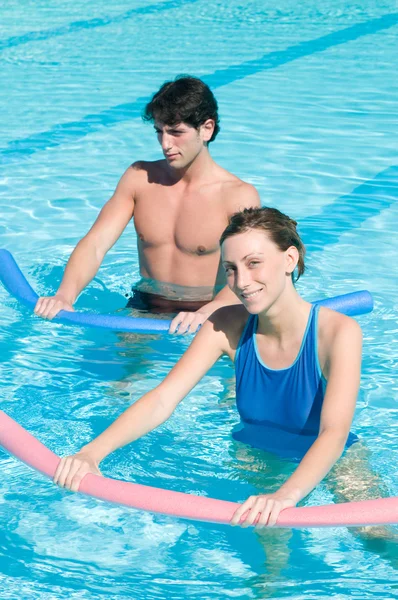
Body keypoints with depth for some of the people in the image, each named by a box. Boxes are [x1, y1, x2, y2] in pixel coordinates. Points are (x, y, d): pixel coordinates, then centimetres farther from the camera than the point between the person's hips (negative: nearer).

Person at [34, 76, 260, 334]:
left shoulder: (238, 195, -11)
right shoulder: (140, 178, 4)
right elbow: (95, 244, -6)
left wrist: (206, 313, -47)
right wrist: (65, 295, -27)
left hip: (210, 318, -3)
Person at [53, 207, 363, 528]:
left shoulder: (337, 332, -24)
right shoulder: (227, 326, -13)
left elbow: (334, 433, -38)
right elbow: (162, 400, -22)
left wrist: (287, 494, -57)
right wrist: (91, 453, -39)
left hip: (329, 460, -3)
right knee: (268, 528, -20)